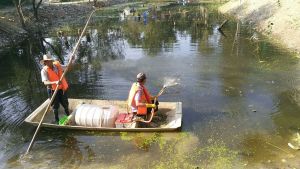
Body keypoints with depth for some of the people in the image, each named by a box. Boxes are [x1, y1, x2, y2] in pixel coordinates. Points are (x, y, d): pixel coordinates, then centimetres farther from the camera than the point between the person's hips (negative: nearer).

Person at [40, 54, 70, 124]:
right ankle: (57, 120, 32)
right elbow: (45, 82, -30)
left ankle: (68, 116, 43)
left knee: (65, 104, 17)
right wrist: (55, 82, -45)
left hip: (62, 89, 4)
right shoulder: (44, 70, -17)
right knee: (55, 106, 10)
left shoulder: (57, 65, -5)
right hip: (53, 90, -3)